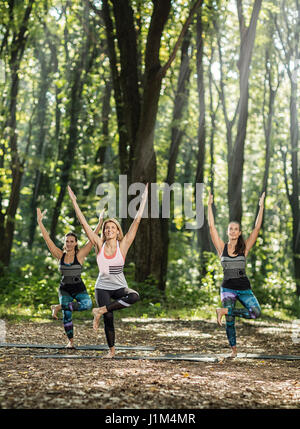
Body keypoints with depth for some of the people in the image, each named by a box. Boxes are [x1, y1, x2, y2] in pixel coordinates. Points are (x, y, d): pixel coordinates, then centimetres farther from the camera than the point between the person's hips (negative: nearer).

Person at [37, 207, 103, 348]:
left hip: (79, 288, -1)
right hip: (64, 289, 1)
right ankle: (71, 341, 14)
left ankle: (58, 307, -11)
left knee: (87, 304, -27)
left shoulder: (80, 255, -5)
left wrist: (100, 222, -13)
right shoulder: (60, 255, 1)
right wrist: (40, 222, -7)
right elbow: (47, 238, -2)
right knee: (66, 315, -2)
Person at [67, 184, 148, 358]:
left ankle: (100, 311, -18)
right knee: (109, 318, -9)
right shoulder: (99, 245, -2)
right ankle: (112, 350, 12)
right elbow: (84, 223, -4)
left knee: (134, 296, -31)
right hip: (103, 287, 0)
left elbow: (137, 221, -6)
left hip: (119, 286, 0)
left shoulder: (123, 245, -4)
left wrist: (144, 199, -7)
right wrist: (74, 201, -6)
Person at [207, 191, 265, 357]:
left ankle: (224, 311, -4)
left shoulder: (244, 247, 4)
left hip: (244, 287, 1)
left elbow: (257, 227, 0)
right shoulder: (222, 247, 3)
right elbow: (211, 226, -2)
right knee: (230, 321, -3)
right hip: (228, 287, -1)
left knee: (256, 312, -19)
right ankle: (233, 349, 15)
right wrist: (209, 205, -3)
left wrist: (261, 206, -2)